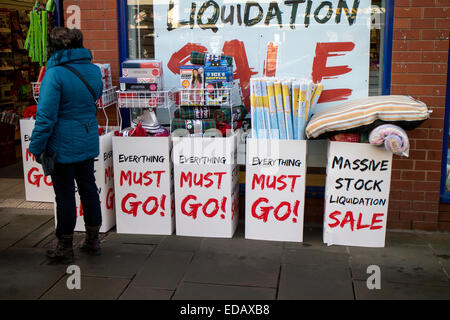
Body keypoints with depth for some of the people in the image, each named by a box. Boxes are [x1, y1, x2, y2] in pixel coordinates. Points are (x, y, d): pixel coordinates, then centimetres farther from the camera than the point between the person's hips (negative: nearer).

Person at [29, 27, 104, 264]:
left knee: (65, 193, 5)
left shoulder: (54, 74, -18)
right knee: (88, 187, 16)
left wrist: (37, 147, -10)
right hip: (88, 143, 6)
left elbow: (46, 117, -19)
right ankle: (92, 240, 29)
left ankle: (65, 247, 18)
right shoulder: (94, 70, 1)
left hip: (63, 146, -6)